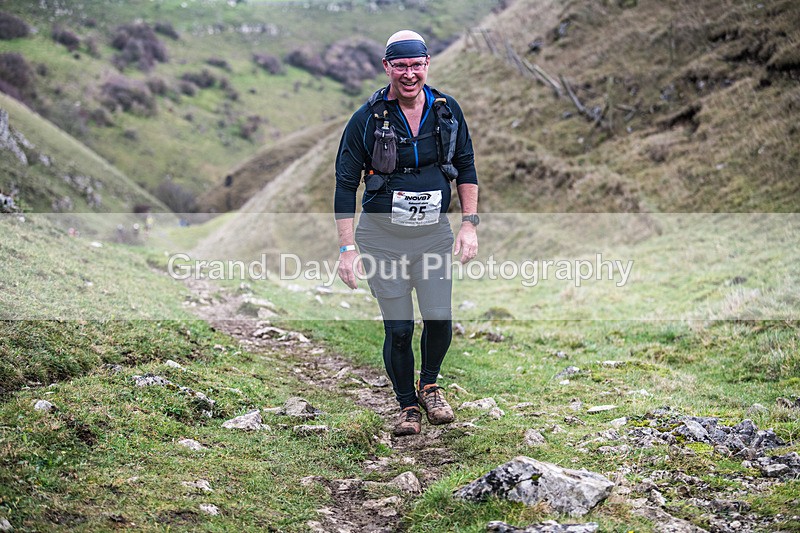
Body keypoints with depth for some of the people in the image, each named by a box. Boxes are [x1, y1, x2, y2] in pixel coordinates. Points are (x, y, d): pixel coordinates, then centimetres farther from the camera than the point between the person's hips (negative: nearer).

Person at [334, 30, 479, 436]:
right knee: (398, 328, 0)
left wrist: (469, 225, 3)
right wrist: (347, 248, -10)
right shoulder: (367, 118, -9)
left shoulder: (447, 110, 0)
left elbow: (466, 168, 11)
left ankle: (429, 386, 27)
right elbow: (345, 184, -6)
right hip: (382, 236, -2)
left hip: (434, 232, 2)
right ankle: (407, 404, 22)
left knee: (440, 319, -3)